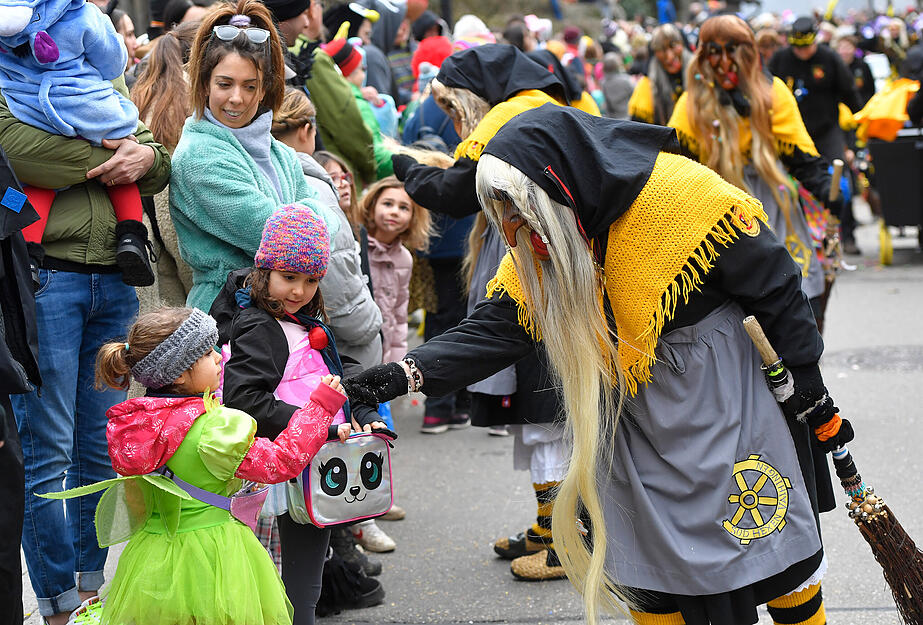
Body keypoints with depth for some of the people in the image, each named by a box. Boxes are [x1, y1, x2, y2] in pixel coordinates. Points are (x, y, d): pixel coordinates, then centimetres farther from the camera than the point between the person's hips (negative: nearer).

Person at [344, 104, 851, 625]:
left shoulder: (678, 191, -24)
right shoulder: (538, 250, -5)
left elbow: (775, 284, -15)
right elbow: (495, 328, -11)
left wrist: (809, 385, -9)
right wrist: (404, 376, -26)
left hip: (726, 394, -5)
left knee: (779, 552, 3)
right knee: (647, 563, 8)